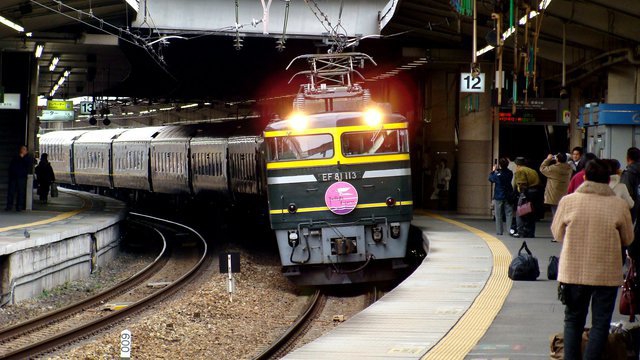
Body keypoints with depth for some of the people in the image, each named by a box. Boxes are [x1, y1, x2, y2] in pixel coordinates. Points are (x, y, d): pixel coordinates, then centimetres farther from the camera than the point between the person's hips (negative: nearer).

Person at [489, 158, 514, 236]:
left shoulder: (498, 174, -15)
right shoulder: (510, 173, -5)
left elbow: (491, 179, 3)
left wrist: (493, 171, 16)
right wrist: (498, 170, 17)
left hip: (499, 197, -2)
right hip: (508, 197, 3)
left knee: (499, 215, 5)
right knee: (509, 214, 3)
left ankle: (499, 231, 5)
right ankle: (510, 230, -6)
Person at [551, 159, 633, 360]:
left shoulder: (568, 201, -7)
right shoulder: (619, 205, -8)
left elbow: (557, 233, 5)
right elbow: (627, 239, 4)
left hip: (574, 272, 1)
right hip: (607, 274, -1)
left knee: (573, 320, 16)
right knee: (600, 323, 7)